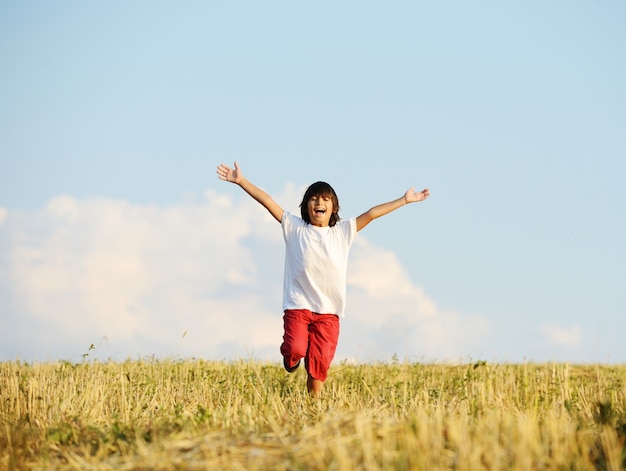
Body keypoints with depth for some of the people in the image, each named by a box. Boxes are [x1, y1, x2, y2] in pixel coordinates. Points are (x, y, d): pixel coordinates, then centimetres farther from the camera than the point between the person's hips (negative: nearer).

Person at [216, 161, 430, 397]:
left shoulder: (343, 232, 8)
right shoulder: (295, 228, 4)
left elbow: (371, 214, 7)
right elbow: (267, 201, -1)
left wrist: (404, 200, 6)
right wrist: (241, 181, -6)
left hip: (329, 311, 2)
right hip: (298, 306, -1)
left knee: (319, 364, -3)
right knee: (296, 349, -21)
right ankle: (291, 357, 15)